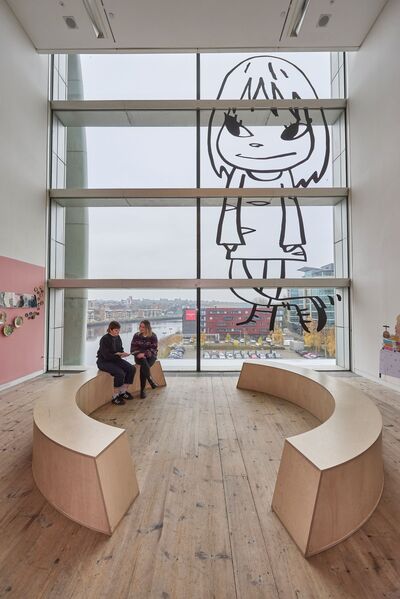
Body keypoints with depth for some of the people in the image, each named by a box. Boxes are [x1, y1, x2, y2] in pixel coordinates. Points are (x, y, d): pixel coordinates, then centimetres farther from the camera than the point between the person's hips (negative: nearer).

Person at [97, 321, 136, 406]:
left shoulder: (118, 337, 3)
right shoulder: (104, 339, -18)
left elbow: (121, 350, 11)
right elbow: (106, 356, -23)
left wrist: (123, 353, -12)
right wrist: (118, 354, -28)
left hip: (115, 359, 7)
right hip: (104, 361, -7)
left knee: (132, 368, -12)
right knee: (120, 373, -30)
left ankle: (123, 391, 3)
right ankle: (115, 396, -11)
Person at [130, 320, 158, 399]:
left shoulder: (153, 336, -3)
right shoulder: (136, 335, 6)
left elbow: (154, 349, -9)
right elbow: (133, 348, 3)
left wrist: (144, 354, -23)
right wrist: (138, 354, -17)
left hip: (150, 356, -1)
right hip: (139, 356, 1)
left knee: (143, 367, -30)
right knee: (144, 362, -35)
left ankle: (142, 389, -16)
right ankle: (151, 381, -25)